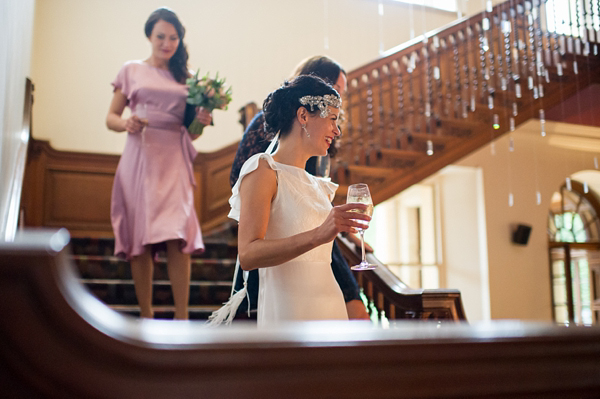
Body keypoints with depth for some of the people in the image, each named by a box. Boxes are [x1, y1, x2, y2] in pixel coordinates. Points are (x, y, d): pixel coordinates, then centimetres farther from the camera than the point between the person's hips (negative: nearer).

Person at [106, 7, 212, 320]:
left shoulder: (185, 77, 16)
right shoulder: (131, 71, 13)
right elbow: (111, 117, 11)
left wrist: (201, 120, -3)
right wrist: (126, 124, -11)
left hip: (173, 160, 0)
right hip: (140, 157, 0)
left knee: (178, 237, -12)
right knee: (139, 240, -2)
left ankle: (181, 319, -8)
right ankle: (146, 316, 8)